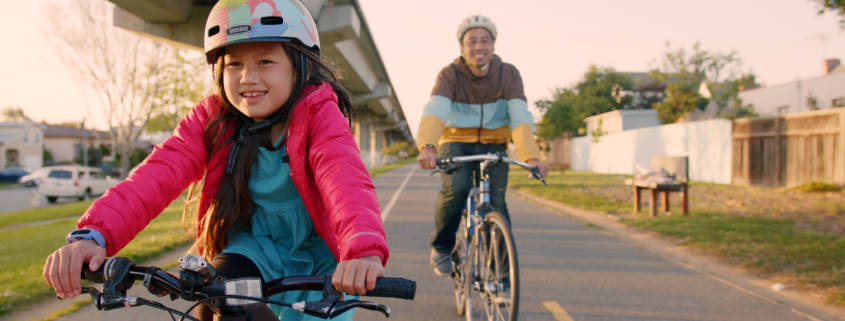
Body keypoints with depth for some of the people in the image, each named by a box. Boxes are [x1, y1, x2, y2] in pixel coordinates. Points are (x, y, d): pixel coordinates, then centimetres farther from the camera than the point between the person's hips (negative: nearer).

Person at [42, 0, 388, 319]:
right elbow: (160, 172, -27)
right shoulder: (212, 119, -12)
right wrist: (93, 233, -45)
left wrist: (365, 251, -63)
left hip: (317, 254, -1)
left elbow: (345, 178, -42)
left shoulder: (318, 113, -22)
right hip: (254, 246, 2)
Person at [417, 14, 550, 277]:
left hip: (493, 147, 1)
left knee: (495, 204, -16)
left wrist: (532, 157, -40)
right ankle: (441, 247, -3)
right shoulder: (450, 75, -14)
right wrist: (427, 147, -51)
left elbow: (520, 118, -22)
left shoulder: (508, 74, -11)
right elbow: (434, 111, -31)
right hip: (456, 144, -1)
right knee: (456, 188, -29)